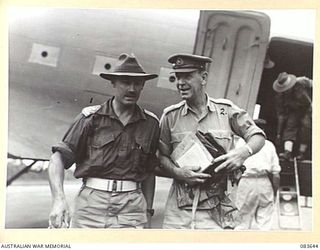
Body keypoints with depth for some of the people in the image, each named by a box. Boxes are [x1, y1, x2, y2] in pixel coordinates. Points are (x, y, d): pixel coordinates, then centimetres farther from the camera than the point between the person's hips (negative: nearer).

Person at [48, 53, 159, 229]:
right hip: (91, 202, -1)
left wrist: (148, 211, 14)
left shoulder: (150, 123, 9)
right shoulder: (91, 117, 1)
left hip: (132, 207, 2)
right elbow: (59, 157, -4)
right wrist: (59, 199, -19)